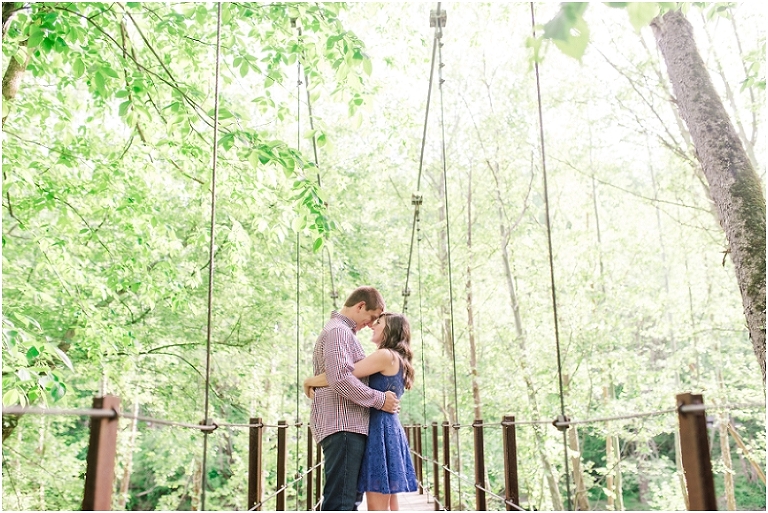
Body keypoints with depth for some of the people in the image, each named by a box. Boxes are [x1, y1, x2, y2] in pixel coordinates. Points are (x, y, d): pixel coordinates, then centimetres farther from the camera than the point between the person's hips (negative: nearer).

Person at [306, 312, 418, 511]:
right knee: (388, 504, 11)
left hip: (380, 429, -10)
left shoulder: (385, 355, -10)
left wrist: (309, 381, -1)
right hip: (390, 429, 10)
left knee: (377, 506, -8)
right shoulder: (398, 360, 20)